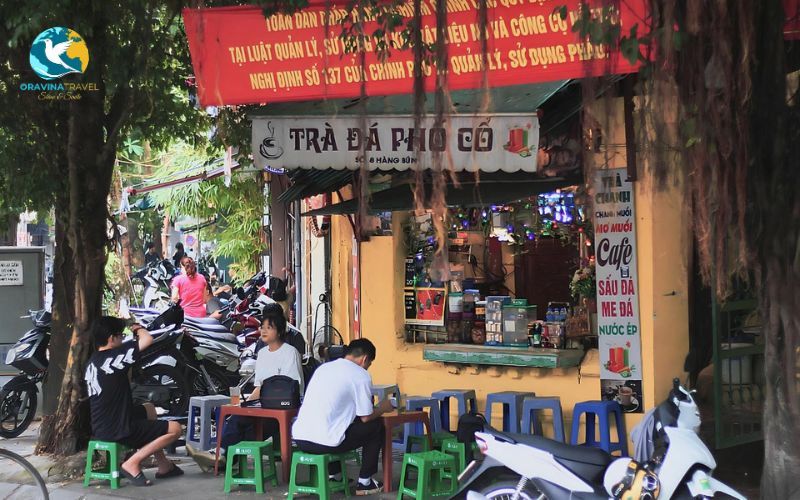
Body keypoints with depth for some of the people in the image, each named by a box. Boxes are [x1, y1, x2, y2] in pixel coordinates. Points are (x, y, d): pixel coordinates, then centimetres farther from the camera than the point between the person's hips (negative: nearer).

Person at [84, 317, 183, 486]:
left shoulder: (92, 362, 9)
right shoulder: (113, 356, -18)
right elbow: (148, 339, -20)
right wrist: (139, 329, -2)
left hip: (99, 428, 9)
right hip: (120, 430, -9)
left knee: (149, 409, 32)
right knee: (175, 428, -1)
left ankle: (164, 466, 33)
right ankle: (132, 463, -5)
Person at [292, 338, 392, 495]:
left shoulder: (323, 368, 18)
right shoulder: (361, 375, -2)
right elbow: (366, 417, 0)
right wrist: (382, 408, 21)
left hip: (299, 438, 7)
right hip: (324, 442, -7)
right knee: (376, 426, 15)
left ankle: (335, 475, 33)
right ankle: (364, 482, 19)